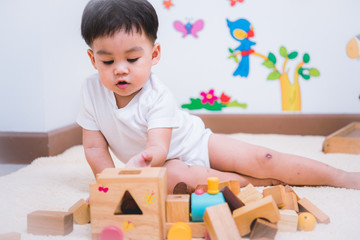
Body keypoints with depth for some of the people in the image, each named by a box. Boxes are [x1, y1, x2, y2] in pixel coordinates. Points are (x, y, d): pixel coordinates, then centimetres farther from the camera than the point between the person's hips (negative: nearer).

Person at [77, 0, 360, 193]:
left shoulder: (158, 96, -24)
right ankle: (253, 182, -15)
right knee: (176, 178, -35)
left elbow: (158, 147, -34)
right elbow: (95, 147, -6)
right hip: (166, 164, 2)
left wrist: (143, 158, -58)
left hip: (196, 144, -1)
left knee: (263, 160, -12)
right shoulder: (93, 90, -14)